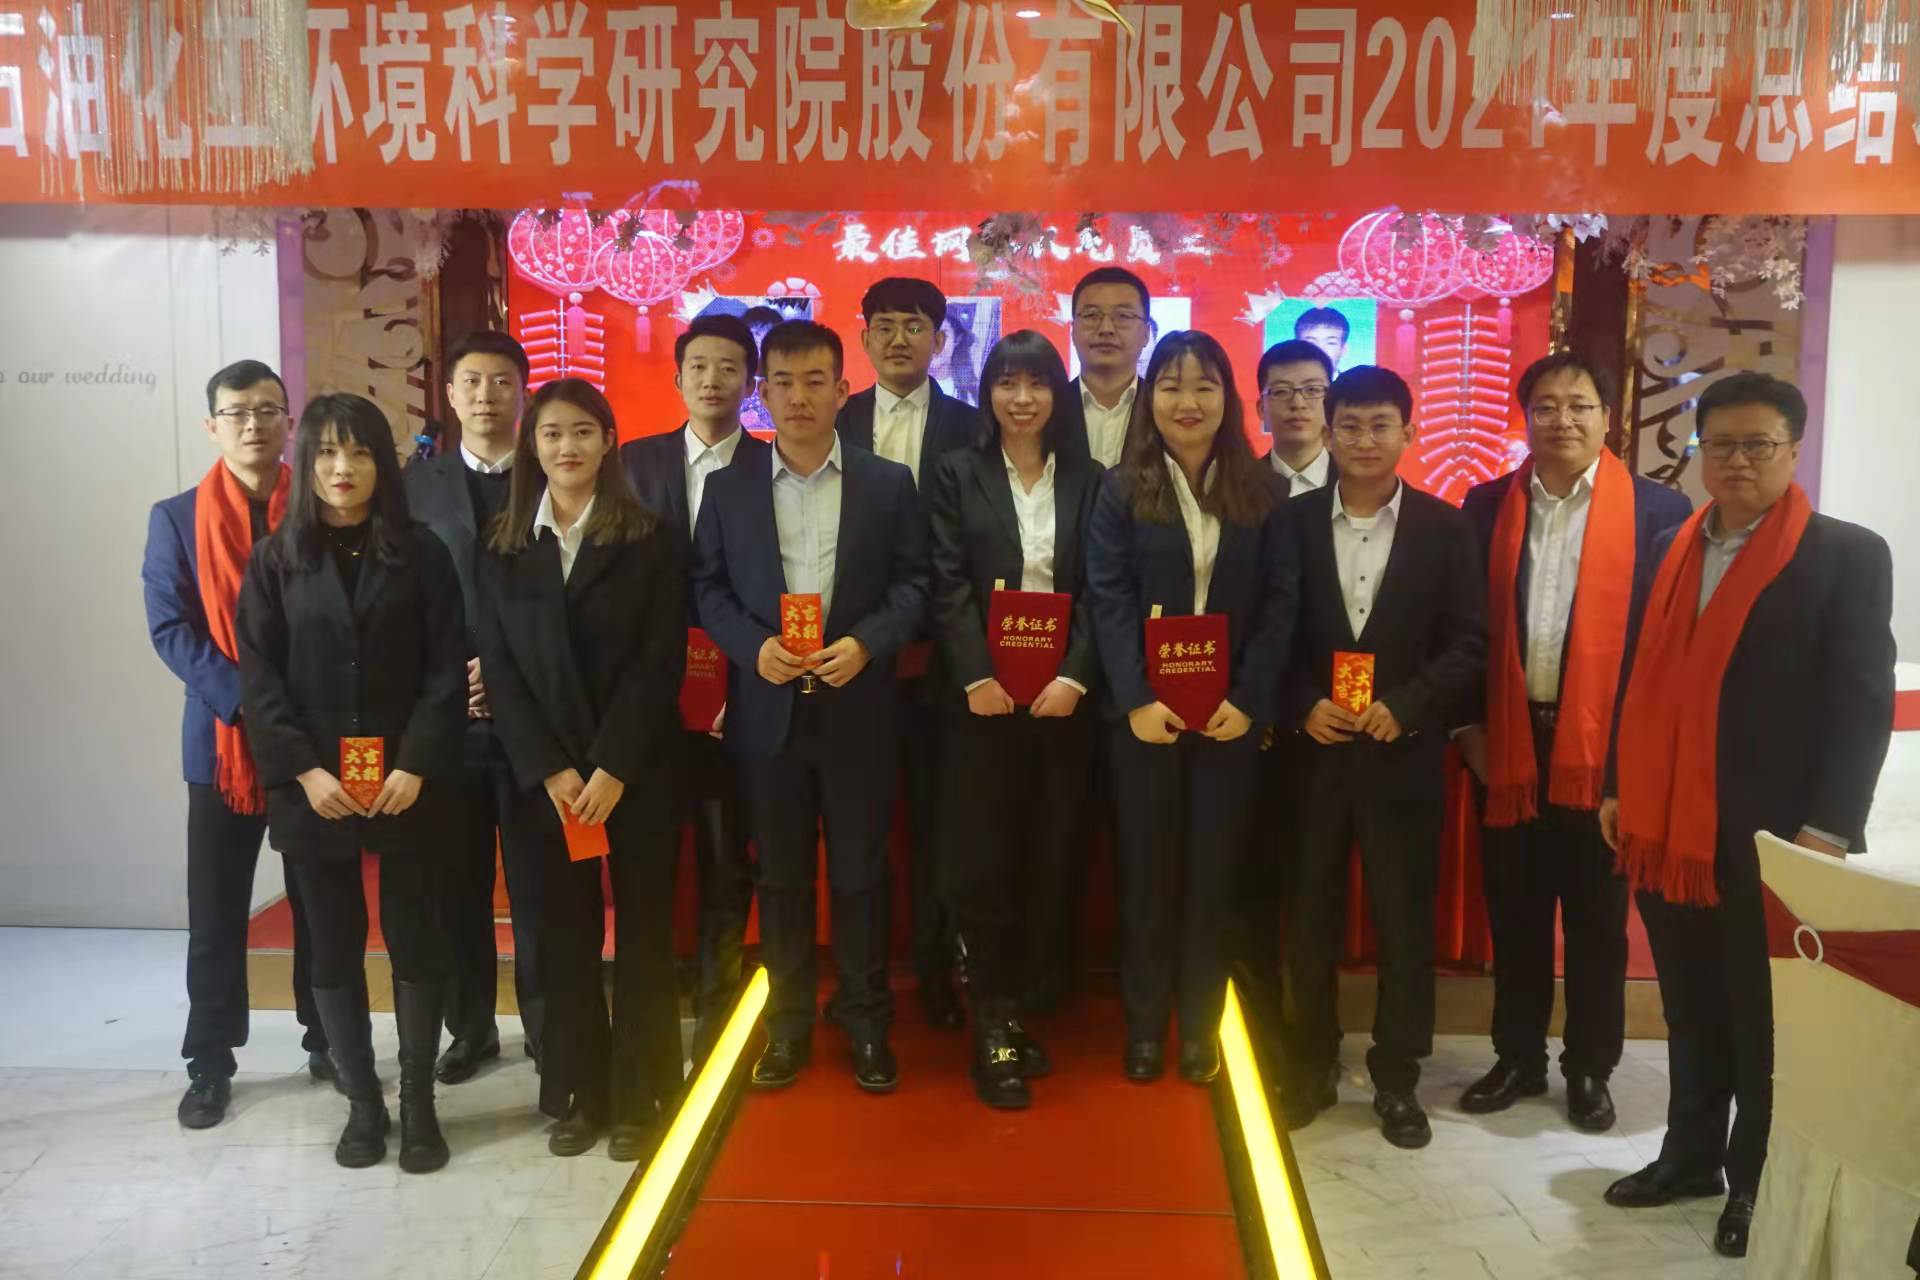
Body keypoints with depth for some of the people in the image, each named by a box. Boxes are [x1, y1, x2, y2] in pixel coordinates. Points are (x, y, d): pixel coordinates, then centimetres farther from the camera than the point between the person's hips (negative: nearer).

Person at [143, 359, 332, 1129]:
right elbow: (169, 629, -5)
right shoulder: (176, 519, 3)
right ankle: (210, 1061, 19)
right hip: (221, 741, 0)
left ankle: (327, 1040, 26)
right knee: (216, 911, 6)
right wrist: (247, 701, -18)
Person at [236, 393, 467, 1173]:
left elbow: (448, 670, -3)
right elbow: (258, 678, 0)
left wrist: (416, 765, -13)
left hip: (408, 784, -1)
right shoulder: (275, 560, 4)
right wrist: (303, 771, -11)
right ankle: (363, 1103, 21)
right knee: (335, 948, 8)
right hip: (312, 788, 1)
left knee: (414, 940, 4)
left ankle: (418, 1102, 17)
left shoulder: (421, 554, 1)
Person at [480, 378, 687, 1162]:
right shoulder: (504, 546, 7)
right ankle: (578, 1093, 21)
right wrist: (549, 769, -8)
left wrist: (613, 767, -14)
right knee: (566, 933, 8)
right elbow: (501, 667, 2)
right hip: (545, 771, 2)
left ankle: (639, 1096, 16)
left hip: (638, 766, -2)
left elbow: (661, 662, -8)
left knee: (642, 928, 5)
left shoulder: (650, 540, -2)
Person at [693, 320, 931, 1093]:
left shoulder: (889, 483, 3)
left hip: (858, 711, -1)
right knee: (780, 877, 11)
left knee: (860, 874, 8)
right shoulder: (728, 487, 6)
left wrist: (867, 643, -16)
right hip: (767, 711, 1)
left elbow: (915, 584, 0)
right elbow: (707, 586, 5)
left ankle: (867, 1024, 23)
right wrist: (754, 646, -12)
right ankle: (788, 1024, 25)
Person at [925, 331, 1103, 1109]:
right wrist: (976, 676, -15)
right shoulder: (955, 476, 5)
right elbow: (947, 586, -4)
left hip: (1063, 689, 2)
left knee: (1050, 854, 5)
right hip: (983, 690, -2)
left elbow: (1099, 590, 2)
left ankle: (1014, 1004, 19)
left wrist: (1075, 676, -11)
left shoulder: (1088, 481, 9)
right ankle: (992, 1023, 9)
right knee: (982, 854, -2)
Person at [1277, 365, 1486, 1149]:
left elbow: (1468, 643, -2)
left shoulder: (1446, 528, 2)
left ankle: (1396, 1078, 22)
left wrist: (1404, 706, -16)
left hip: (1404, 754, -1)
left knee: (1405, 922, 7)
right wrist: (1303, 706, -12)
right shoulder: (1293, 522, 4)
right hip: (1310, 752, 1)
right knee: (1309, 919, 9)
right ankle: (1311, 1066, 25)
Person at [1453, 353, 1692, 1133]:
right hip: (1508, 743, 2)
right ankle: (1518, 1059, 28)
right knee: (1513, 915, 12)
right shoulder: (1487, 506, 5)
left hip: (1606, 748, -2)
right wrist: (1468, 727, 0)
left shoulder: (1658, 510, -3)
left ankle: (1589, 1070, 26)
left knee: (1597, 921, 11)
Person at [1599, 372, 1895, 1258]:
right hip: (1666, 828, 5)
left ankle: (1760, 1184, 24)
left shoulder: (1848, 555, -4)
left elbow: (1863, 702, -9)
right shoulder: (1671, 549, 12)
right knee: (1691, 1012, 16)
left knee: (1766, 1023, 8)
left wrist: (1827, 829, -16)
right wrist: (1618, 788, 10)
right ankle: (1691, 1156, 31)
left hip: (1770, 835, -5)